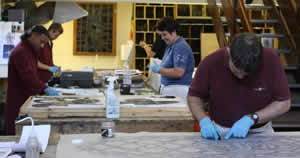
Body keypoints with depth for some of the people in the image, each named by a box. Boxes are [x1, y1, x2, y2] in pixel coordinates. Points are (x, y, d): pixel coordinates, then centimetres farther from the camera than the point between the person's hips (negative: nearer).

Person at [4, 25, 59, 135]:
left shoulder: (31, 50, 16)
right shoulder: (20, 52, -17)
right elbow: (28, 76, -27)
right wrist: (45, 89, -32)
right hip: (19, 101, -10)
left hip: (28, 97, 10)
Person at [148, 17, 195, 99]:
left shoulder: (181, 47, -15)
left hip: (178, 90, -9)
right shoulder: (170, 46, 16)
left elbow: (179, 73, -23)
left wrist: (159, 69, -14)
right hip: (168, 88, 9)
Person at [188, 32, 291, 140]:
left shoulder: (271, 59, -18)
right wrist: (204, 121, -18)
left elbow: (284, 103, -10)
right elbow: (194, 96, -1)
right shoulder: (211, 63, -17)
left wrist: (251, 119, -20)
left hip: (260, 132, 1)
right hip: (221, 133, -1)